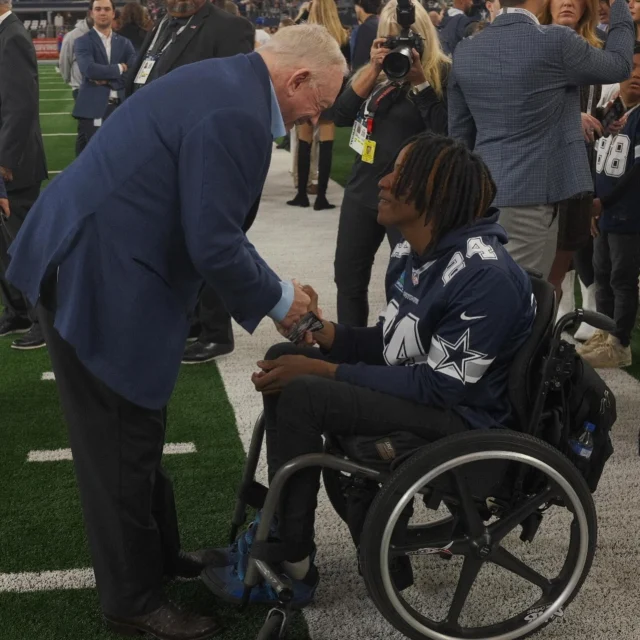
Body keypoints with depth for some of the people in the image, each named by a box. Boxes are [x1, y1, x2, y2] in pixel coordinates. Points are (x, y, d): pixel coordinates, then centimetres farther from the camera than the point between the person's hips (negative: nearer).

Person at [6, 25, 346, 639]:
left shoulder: (225, 82, 12)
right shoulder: (238, 114, -21)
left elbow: (207, 223, 18)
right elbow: (213, 244, -22)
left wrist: (268, 287, 15)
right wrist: (276, 300, -5)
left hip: (88, 258, 11)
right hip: (95, 277, -11)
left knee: (136, 428, 21)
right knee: (120, 444, 3)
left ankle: (156, 553, 38)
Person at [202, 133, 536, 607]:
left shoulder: (485, 276, -26)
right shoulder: (413, 254, 3)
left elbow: (440, 386, -26)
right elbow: (391, 344, 10)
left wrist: (323, 371, -25)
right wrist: (321, 332, -9)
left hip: (462, 416, -10)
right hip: (427, 386, 10)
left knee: (302, 396, -23)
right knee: (285, 358, 5)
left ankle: (293, 568, -8)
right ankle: (282, 526, 8)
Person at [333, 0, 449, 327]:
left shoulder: (442, 75, -8)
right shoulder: (376, 71, 8)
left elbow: (445, 133, -20)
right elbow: (342, 116, -2)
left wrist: (419, 80, -22)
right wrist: (373, 70, -10)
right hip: (362, 187, 6)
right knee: (348, 276, 11)